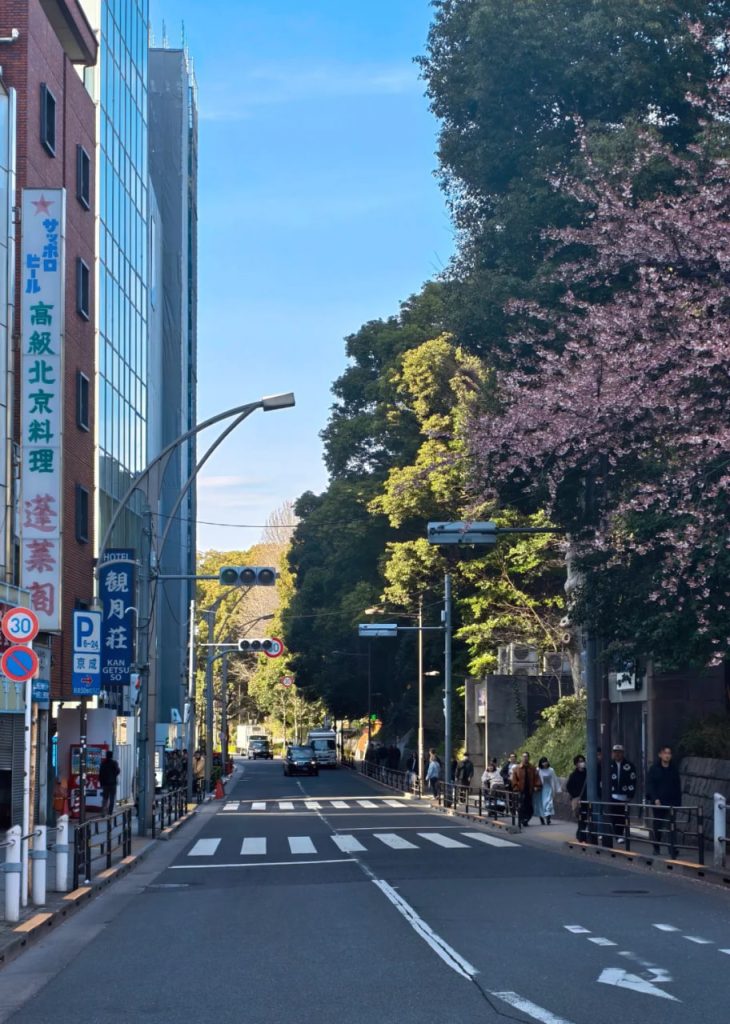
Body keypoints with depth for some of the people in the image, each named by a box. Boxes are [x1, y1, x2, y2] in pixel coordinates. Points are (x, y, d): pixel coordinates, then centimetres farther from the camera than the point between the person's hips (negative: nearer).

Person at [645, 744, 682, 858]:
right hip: (658, 803, -1)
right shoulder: (654, 769, 0)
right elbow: (650, 786, -5)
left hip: (671, 803, 1)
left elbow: (678, 787, 11)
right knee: (657, 827, 7)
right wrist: (655, 799, -16)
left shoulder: (673, 769, 8)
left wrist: (678, 802, 4)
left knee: (671, 827, -9)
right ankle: (656, 848, 18)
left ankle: (672, 849, -14)